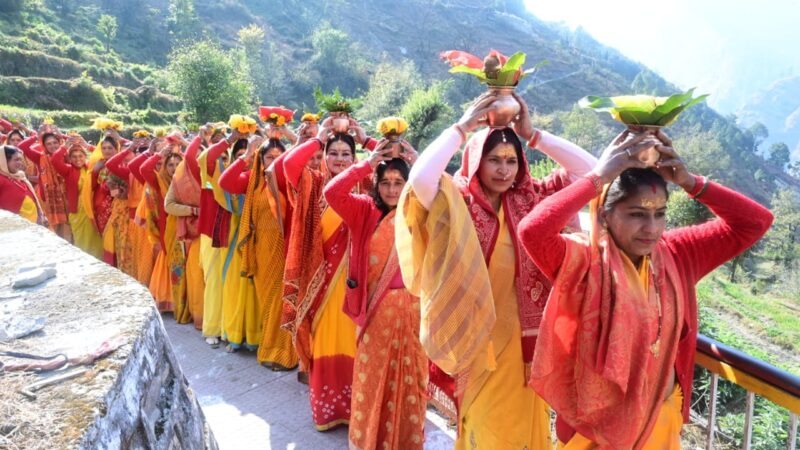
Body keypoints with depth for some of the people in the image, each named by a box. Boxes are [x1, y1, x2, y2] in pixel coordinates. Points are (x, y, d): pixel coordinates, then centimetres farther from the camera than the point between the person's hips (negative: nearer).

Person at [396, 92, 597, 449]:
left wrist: (532, 134, -11)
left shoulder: (531, 198, -1)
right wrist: (463, 126, -23)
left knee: (525, 421, 20)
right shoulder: (457, 203, -13)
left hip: (524, 334, 4)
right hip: (477, 335, -3)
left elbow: (588, 168, -4)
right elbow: (420, 178, -33)